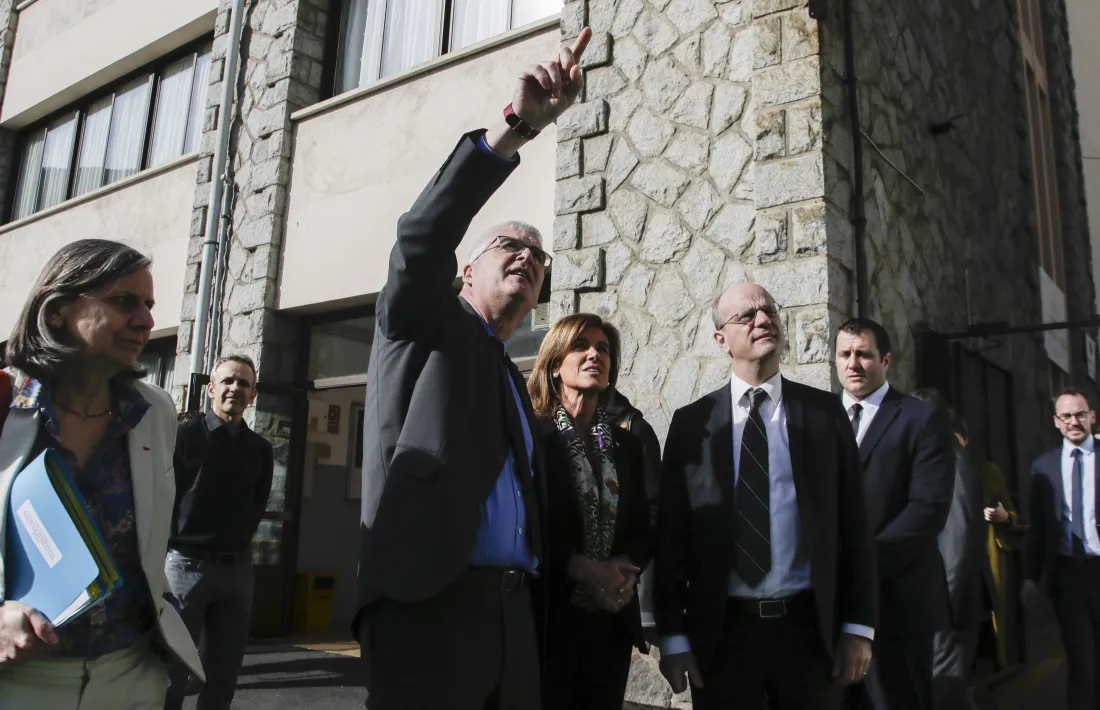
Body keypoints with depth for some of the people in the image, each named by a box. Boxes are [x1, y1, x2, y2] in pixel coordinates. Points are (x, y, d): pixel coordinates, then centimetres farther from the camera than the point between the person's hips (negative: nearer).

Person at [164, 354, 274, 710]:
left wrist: (237, 544, 3)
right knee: (170, 673, 2)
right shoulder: (185, 434, -1)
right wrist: (174, 544, -3)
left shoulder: (261, 449, 10)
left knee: (224, 677, 10)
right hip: (186, 564, -4)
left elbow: (257, 507, 12)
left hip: (237, 569, 4)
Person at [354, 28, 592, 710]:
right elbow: (423, 238, -15)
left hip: (514, 610, 6)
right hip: (425, 606, -6)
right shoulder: (424, 327, 6)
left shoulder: (515, 381, 22)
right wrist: (511, 130, -26)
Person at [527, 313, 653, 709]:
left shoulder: (627, 445, 11)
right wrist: (583, 568, -18)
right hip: (547, 617, -5)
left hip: (612, 620, 5)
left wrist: (624, 568, -8)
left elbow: (642, 531, 11)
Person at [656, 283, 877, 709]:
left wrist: (858, 626, 0)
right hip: (720, 631, 0)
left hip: (809, 627, 1)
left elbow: (852, 524, 3)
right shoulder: (692, 422, 0)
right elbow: (671, 532, 0)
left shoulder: (824, 412, 2)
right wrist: (673, 634, -3)